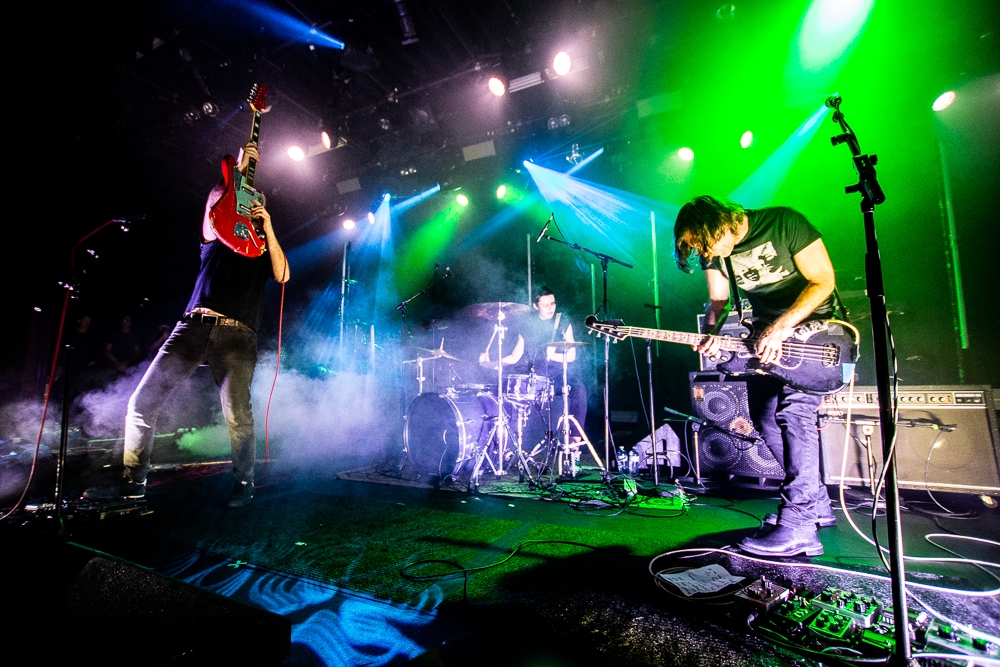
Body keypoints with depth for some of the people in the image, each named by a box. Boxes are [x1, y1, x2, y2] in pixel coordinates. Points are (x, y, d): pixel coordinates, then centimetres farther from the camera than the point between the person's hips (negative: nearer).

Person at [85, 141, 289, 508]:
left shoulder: (263, 248, 21)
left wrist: (268, 228, 1)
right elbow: (212, 207, 4)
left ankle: (244, 483, 5)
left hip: (237, 333, -3)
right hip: (194, 325, 3)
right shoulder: (215, 236, 24)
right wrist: (237, 170, 3)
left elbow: (282, 275, 1)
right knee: (143, 399, -1)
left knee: (238, 413, -13)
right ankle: (133, 480, 13)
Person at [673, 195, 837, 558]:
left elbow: (823, 281, -19)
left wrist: (781, 327, -27)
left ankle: (797, 525, -19)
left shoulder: (784, 223, -21)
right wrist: (713, 332, -20)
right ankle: (815, 503, 21)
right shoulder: (713, 249, -4)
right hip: (767, 332, 7)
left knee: (793, 407, -23)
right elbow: (718, 302, 1)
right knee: (764, 417, 5)